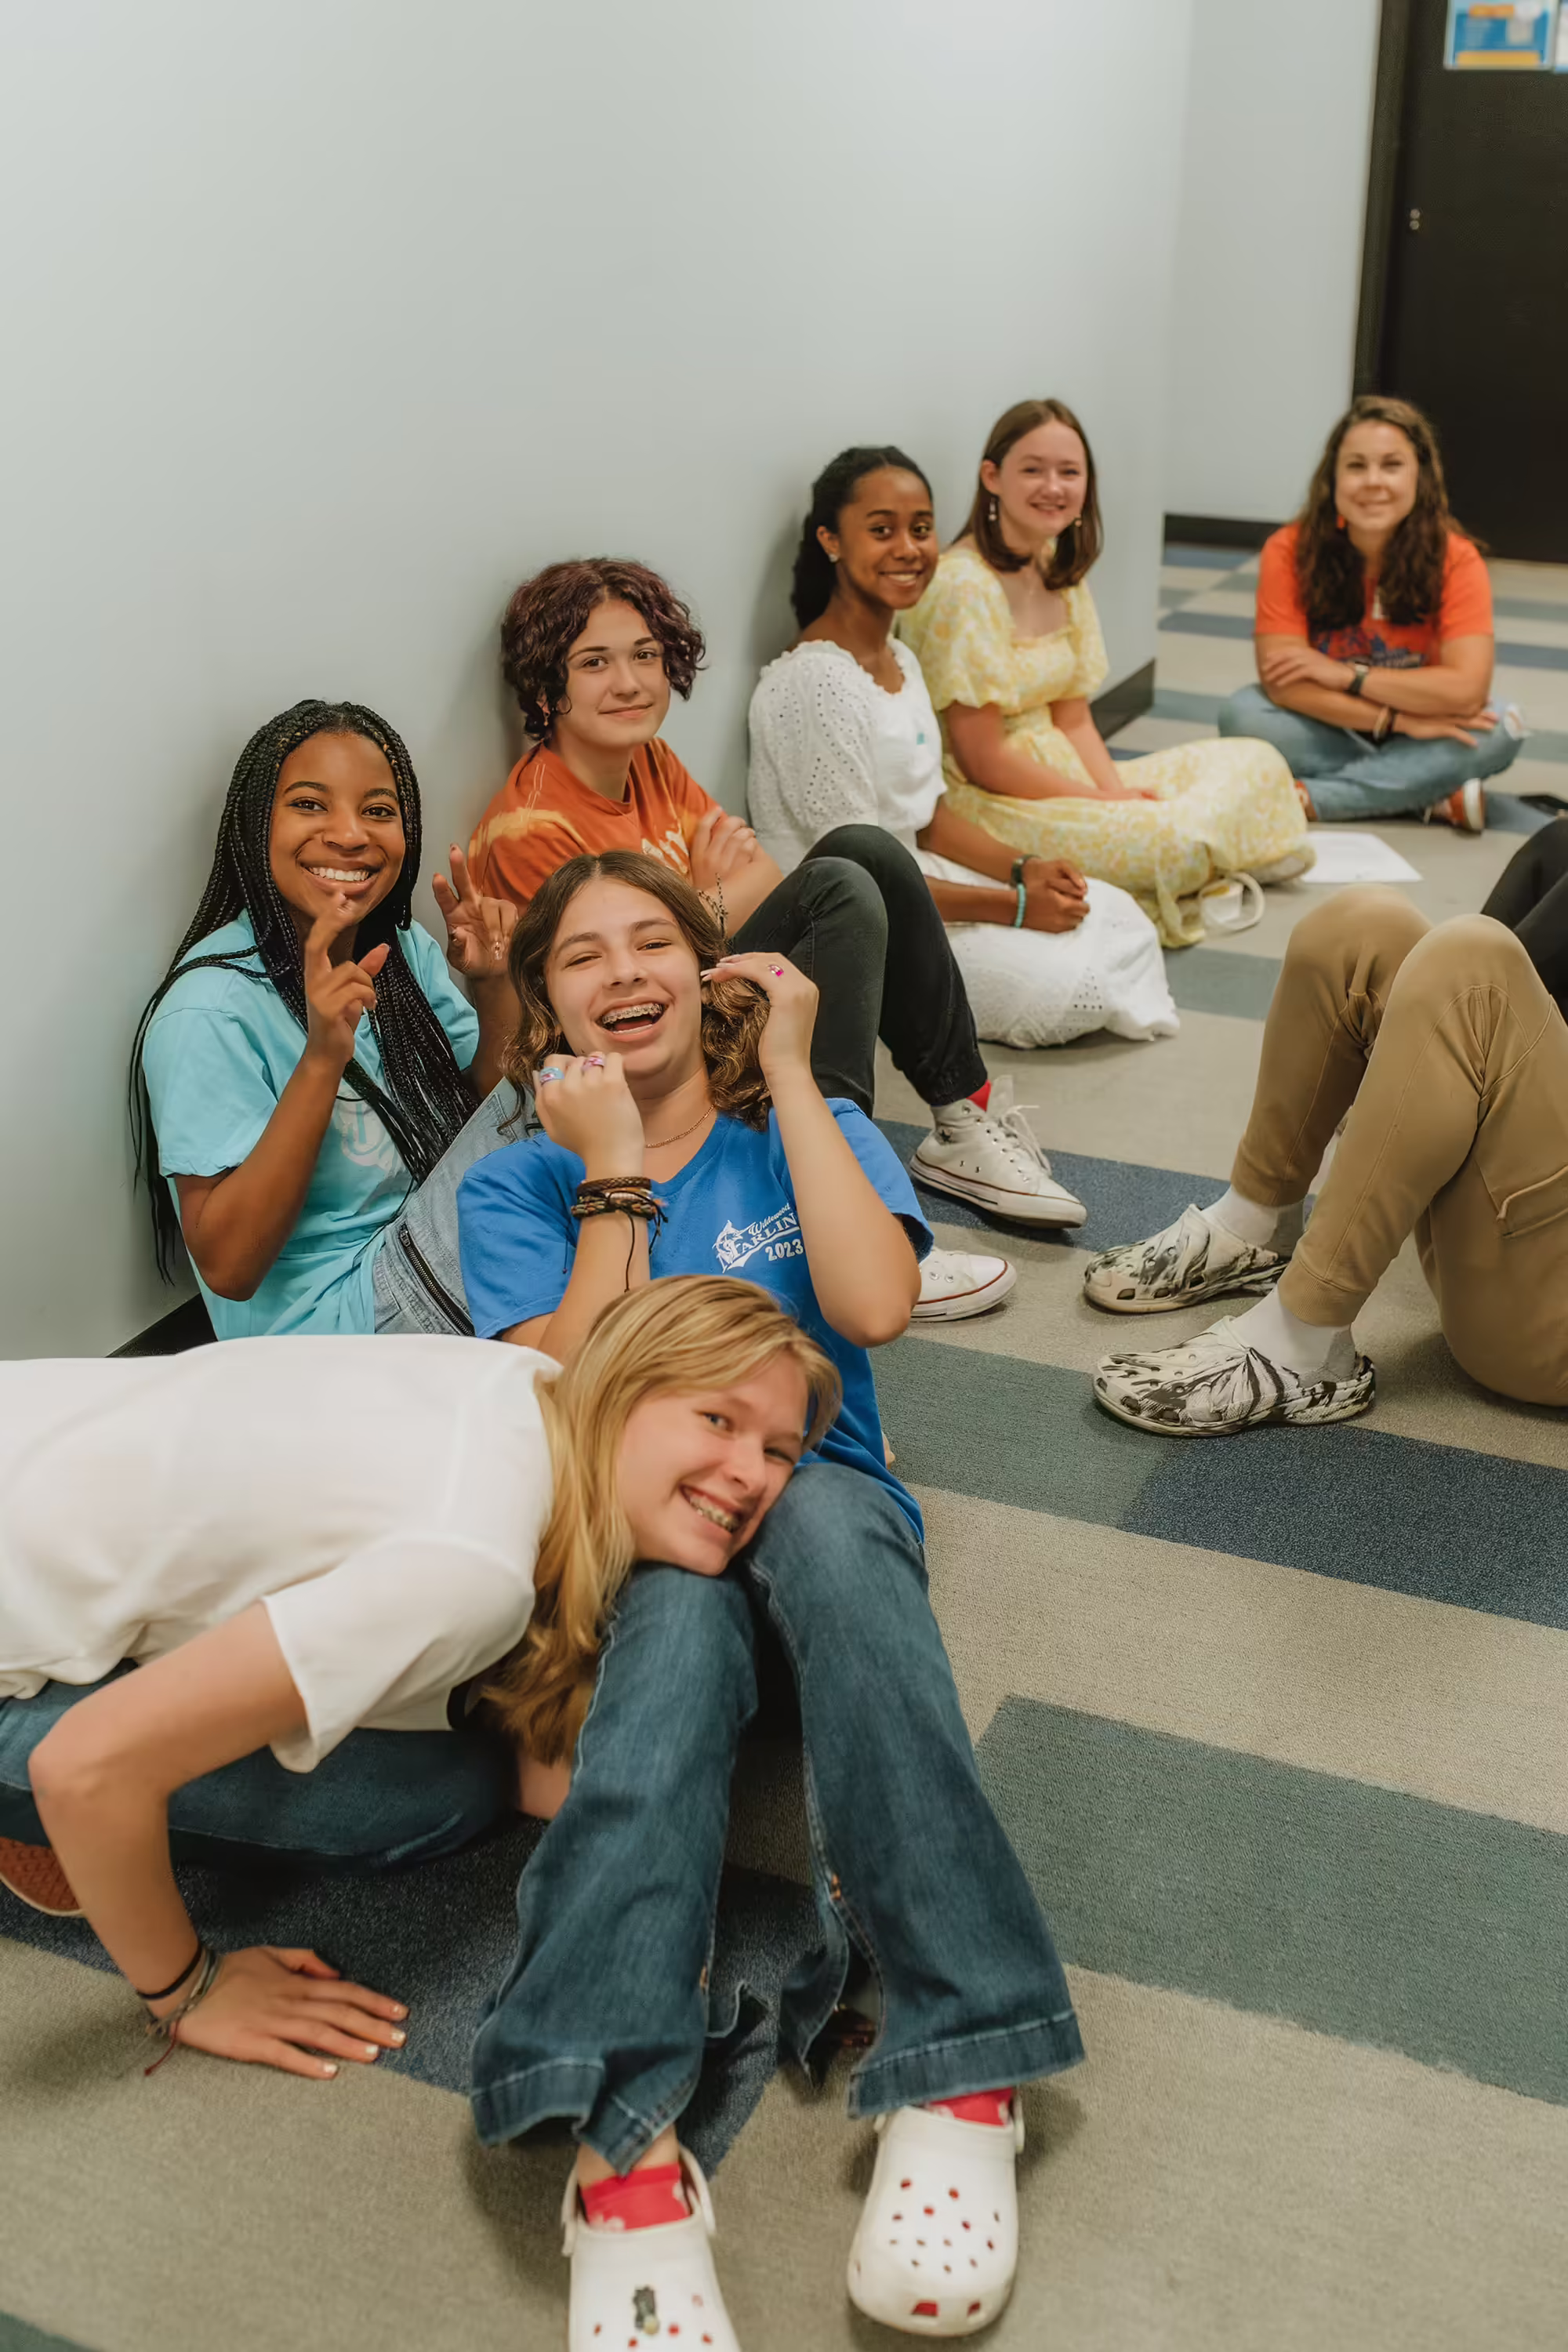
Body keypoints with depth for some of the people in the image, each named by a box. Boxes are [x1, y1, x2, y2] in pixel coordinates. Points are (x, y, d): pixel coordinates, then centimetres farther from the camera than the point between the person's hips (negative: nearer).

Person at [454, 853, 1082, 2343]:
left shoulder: (807, 1135, 15)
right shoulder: (517, 1190, 13)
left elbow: (874, 1305, -9)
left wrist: (790, 1073, -3)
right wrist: (614, 1176, -5)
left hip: (823, 1509, 1)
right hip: (623, 1540, 0)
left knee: (819, 1518, -36)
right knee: (681, 1586, -37)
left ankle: (956, 2072, -42)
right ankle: (625, 2141, -52)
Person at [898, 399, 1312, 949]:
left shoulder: (1060, 573, 10)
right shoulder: (964, 585, -17)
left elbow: (1073, 720, 10)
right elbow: (982, 762, -19)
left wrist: (1120, 792, -9)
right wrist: (1108, 801, -13)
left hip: (1056, 772, 9)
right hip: (981, 802, -9)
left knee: (1258, 765, 4)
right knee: (1175, 838, -28)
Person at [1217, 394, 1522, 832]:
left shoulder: (1455, 560, -14)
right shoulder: (1289, 551, -15)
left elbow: (1466, 690, -24)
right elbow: (1281, 683, -23)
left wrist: (1344, 674, -24)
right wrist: (1397, 719, -27)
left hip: (1416, 736, 0)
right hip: (1325, 732, 0)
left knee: (1500, 730, -28)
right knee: (1243, 714, -29)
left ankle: (1306, 798, -27)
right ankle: (1435, 799, -24)